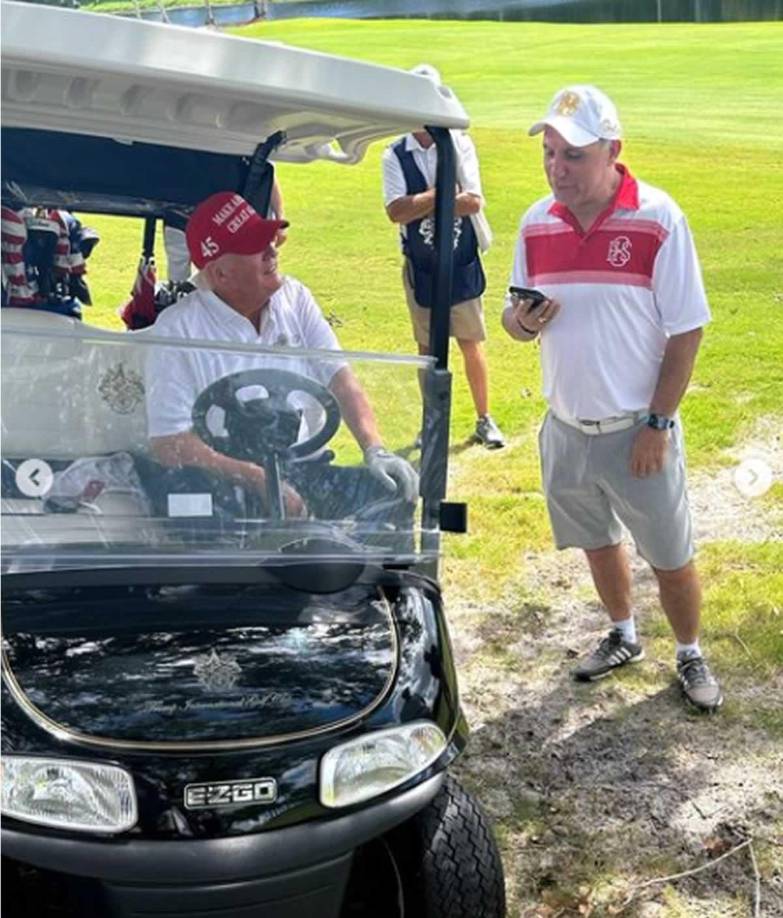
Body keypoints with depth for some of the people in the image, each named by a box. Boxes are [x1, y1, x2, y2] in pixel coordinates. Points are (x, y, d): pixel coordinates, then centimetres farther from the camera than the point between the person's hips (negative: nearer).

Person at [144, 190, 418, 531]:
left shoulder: (293, 297, 8)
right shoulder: (178, 329, -8)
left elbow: (340, 378, 4)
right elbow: (168, 444, -14)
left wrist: (375, 450, -12)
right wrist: (260, 480, -22)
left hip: (303, 468, 6)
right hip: (225, 482, -6)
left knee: (393, 488, -16)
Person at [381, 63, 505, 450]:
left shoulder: (460, 145, -5)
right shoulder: (395, 155, -5)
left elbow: (473, 202, -16)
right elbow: (396, 211, -18)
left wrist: (422, 201, -21)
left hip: (462, 264, -1)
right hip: (420, 269, 1)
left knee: (471, 344, 8)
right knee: (428, 348, 13)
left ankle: (485, 419, 23)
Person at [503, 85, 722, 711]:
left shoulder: (658, 219, -15)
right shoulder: (536, 223, 0)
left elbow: (687, 330, -12)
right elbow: (516, 317, 8)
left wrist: (657, 424, -14)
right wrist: (521, 320, -17)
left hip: (638, 430, -4)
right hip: (566, 427, 5)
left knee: (671, 558, 8)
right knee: (597, 542, 21)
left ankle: (691, 657, 32)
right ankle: (624, 637, 43)